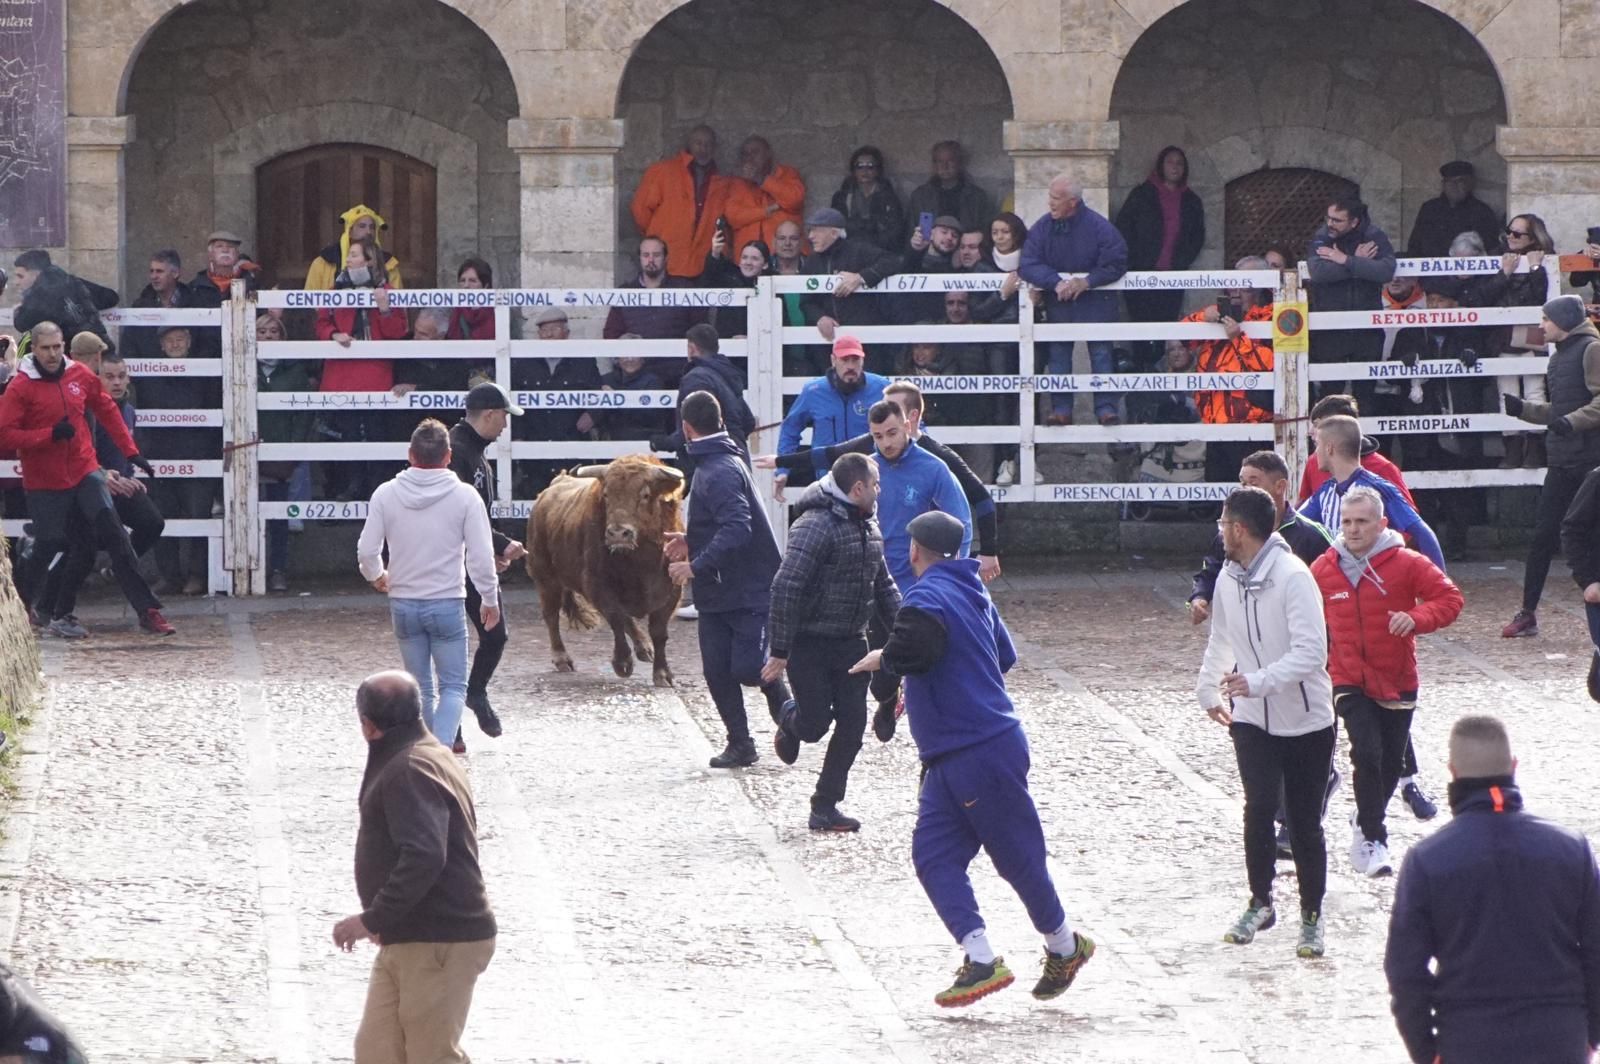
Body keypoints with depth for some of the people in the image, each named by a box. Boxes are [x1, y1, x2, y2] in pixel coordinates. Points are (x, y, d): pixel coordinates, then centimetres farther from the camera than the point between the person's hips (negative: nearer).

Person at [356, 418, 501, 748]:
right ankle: (442, 746, -19)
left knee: (420, 686, 16)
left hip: (403, 604, 3)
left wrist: (377, 577, 20)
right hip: (447, 603, -3)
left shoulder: (386, 494, -4)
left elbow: (366, 551, -2)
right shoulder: (464, 496, -9)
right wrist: (490, 600, 6)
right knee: (453, 686, 3)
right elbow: (482, 557, -9)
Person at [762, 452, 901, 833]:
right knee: (815, 725, -5)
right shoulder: (815, 526, -19)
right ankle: (790, 720, 33)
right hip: (809, 643, -7)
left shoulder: (869, 529, 10)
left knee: (852, 726, 1)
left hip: (850, 643, 7)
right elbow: (786, 588, -22)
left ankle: (825, 808, 10)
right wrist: (779, 652, -23)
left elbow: (883, 587, 22)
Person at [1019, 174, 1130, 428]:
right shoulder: (1043, 227, -7)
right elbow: (1028, 265, -11)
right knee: (1058, 353, 2)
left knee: (1101, 351, -6)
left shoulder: (1098, 226, -14)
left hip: (1095, 299, -3)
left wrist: (1087, 281, -20)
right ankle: (1060, 409, 7)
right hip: (1058, 301, 3)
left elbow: (1116, 264, -10)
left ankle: (1106, 409, -4)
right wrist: (1057, 282, -24)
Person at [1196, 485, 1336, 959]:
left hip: (1306, 720, -4)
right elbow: (1221, 641, 21)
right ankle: (1260, 903, 8)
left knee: (1305, 822, 3)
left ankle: (1311, 917, 17)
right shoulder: (1229, 578, 2)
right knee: (1258, 808, -9)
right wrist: (1208, 691, 21)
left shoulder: (1293, 577, -21)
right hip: (1252, 719, 4)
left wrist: (1258, 681, -36)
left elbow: (1311, 652, -28)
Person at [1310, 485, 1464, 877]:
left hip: (1397, 681, 1)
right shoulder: (1324, 569, -3)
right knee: (1367, 753, -19)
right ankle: (1372, 839, -12)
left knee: (1391, 762, 12)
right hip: (1350, 681, -1)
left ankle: (1368, 825, 38)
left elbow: (1450, 598, -8)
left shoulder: (1406, 564, -9)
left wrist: (1417, 618, -26)